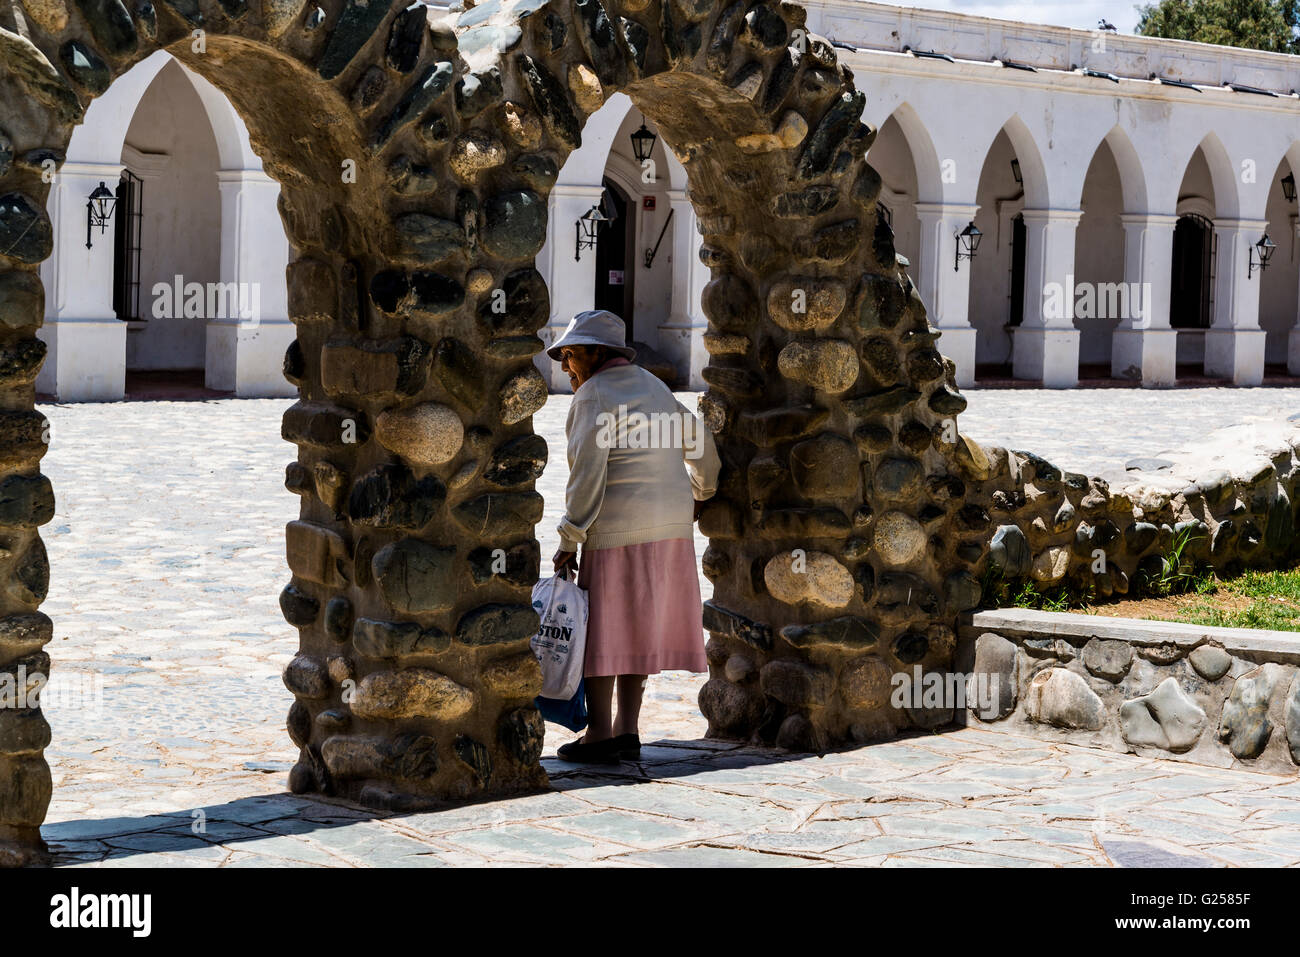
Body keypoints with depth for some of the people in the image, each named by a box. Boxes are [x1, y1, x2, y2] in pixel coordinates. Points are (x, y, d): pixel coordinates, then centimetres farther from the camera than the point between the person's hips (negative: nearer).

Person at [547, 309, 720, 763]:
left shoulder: (594, 396, -8)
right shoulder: (653, 386, 15)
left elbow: (587, 475, -16)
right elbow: (699, 443, 24)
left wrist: (568, 542, -14)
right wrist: (702, 491, 42)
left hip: (617, 529, -8)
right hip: (670, 525, 8)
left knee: (602, 629, 0)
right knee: (638, 629, 12)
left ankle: (599, 734, 2)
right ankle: (627, 730, 12)